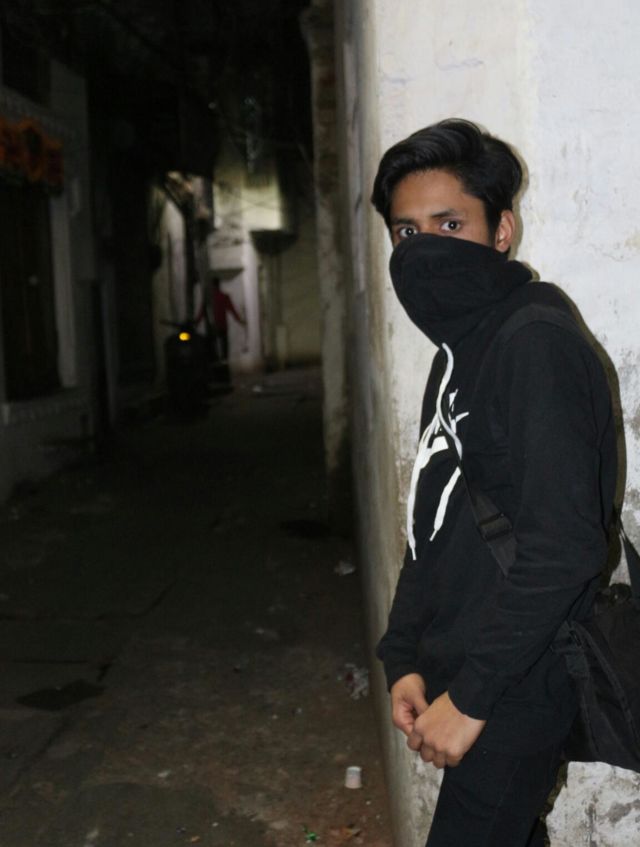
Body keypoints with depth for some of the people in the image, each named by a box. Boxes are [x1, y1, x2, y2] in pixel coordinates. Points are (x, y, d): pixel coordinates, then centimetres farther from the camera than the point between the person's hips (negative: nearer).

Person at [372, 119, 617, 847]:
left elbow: (562, 549, -26)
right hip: (460, 675, 9)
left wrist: (471, 696, -19)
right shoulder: (459, 349, 10)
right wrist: (404, 657, 6)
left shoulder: (537, 344, -19)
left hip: (512, 695, -9)